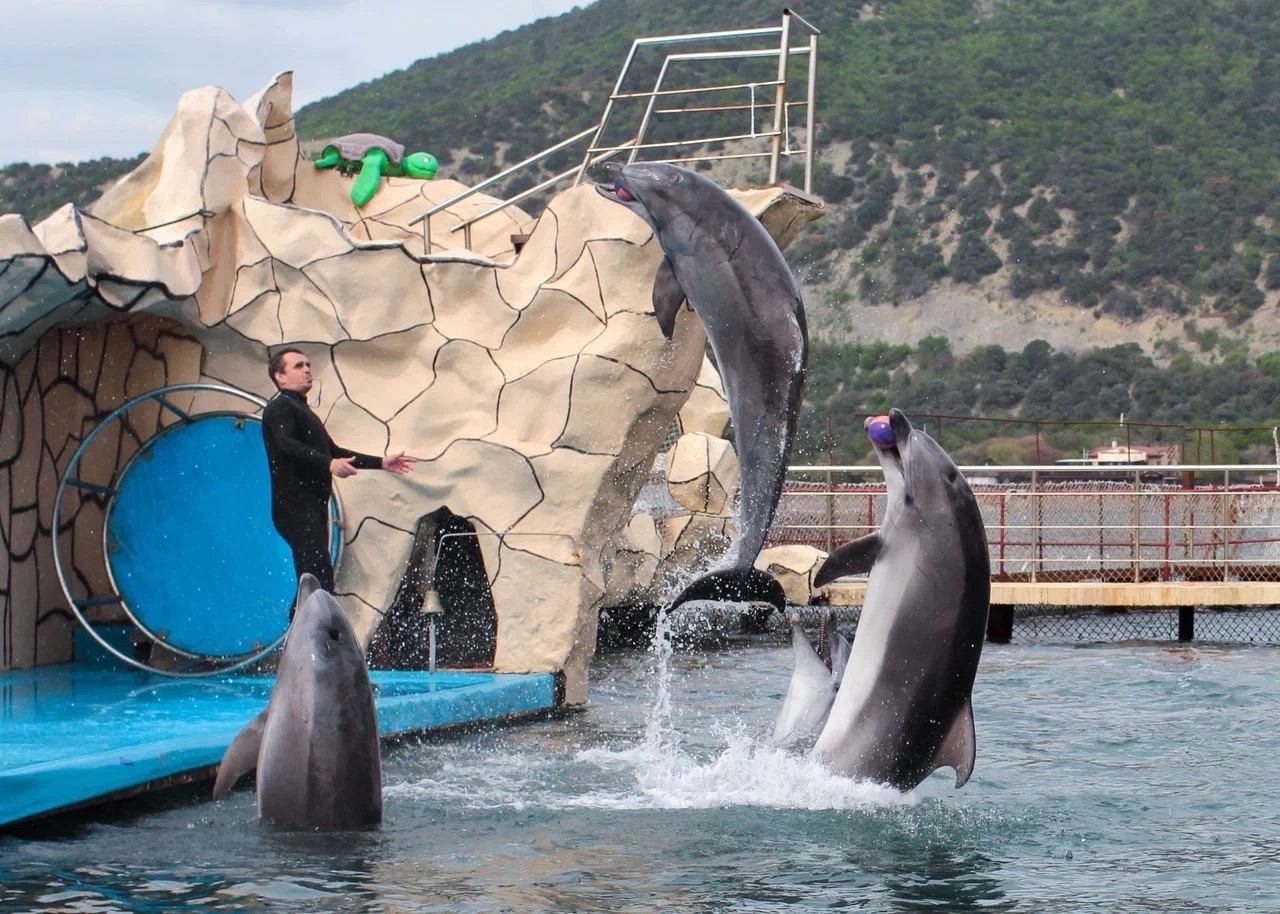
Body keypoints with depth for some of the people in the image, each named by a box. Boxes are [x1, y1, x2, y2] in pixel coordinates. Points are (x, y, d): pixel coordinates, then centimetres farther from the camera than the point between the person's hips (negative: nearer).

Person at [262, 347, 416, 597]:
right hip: (296, 508, -10)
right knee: (320, 578, -21)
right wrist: (329, 464, -39)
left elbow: (333, 451, 33)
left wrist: (381, 463, 30)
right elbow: (287, 445, -24)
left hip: (312, 509, 10)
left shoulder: (302, 411, 26)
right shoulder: (279, 408, -5)